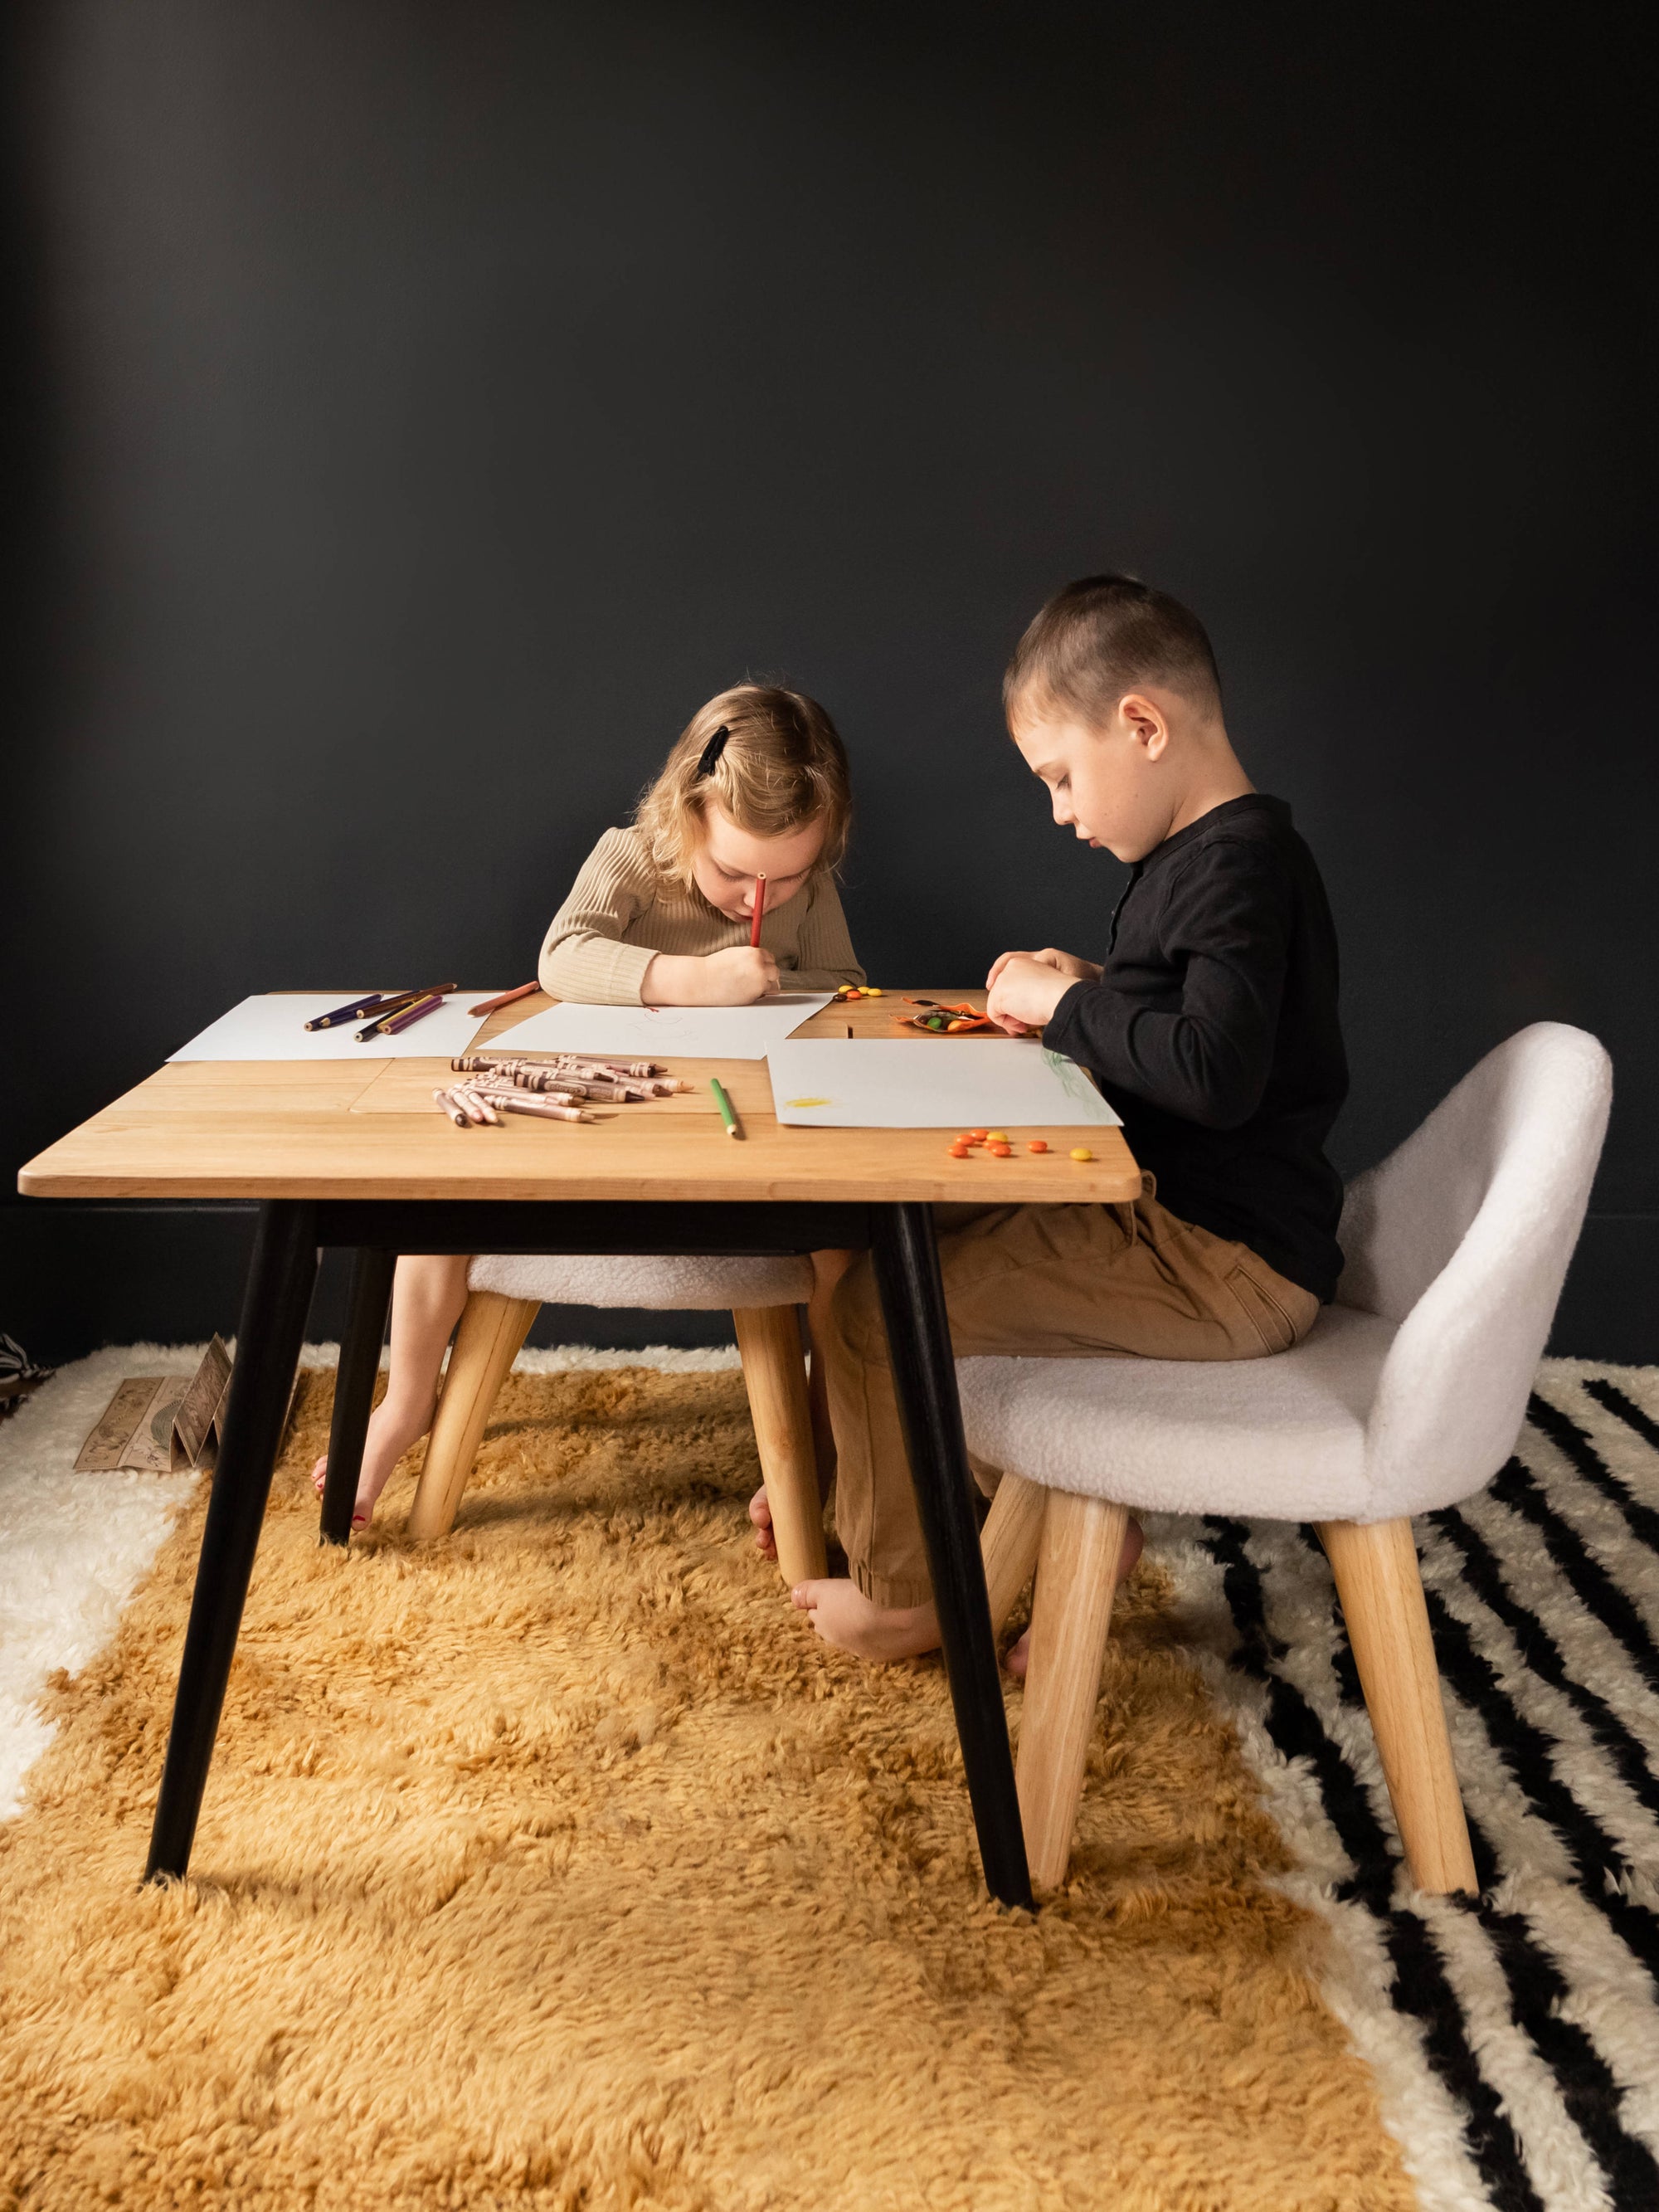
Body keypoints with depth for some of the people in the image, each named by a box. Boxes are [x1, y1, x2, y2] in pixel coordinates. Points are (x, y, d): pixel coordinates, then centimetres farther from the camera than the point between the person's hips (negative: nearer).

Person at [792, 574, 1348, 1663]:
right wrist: (1084, 991, 4)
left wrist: (1064, 1001, -18)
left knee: (880, 1301, -12)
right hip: (1181, 1216, 11)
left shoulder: (1239, 865, -19)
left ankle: (901, 1596, 10)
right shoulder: (1201, 853, 13)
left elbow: (1215, 1071, -33)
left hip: (1228, 1259, -11)